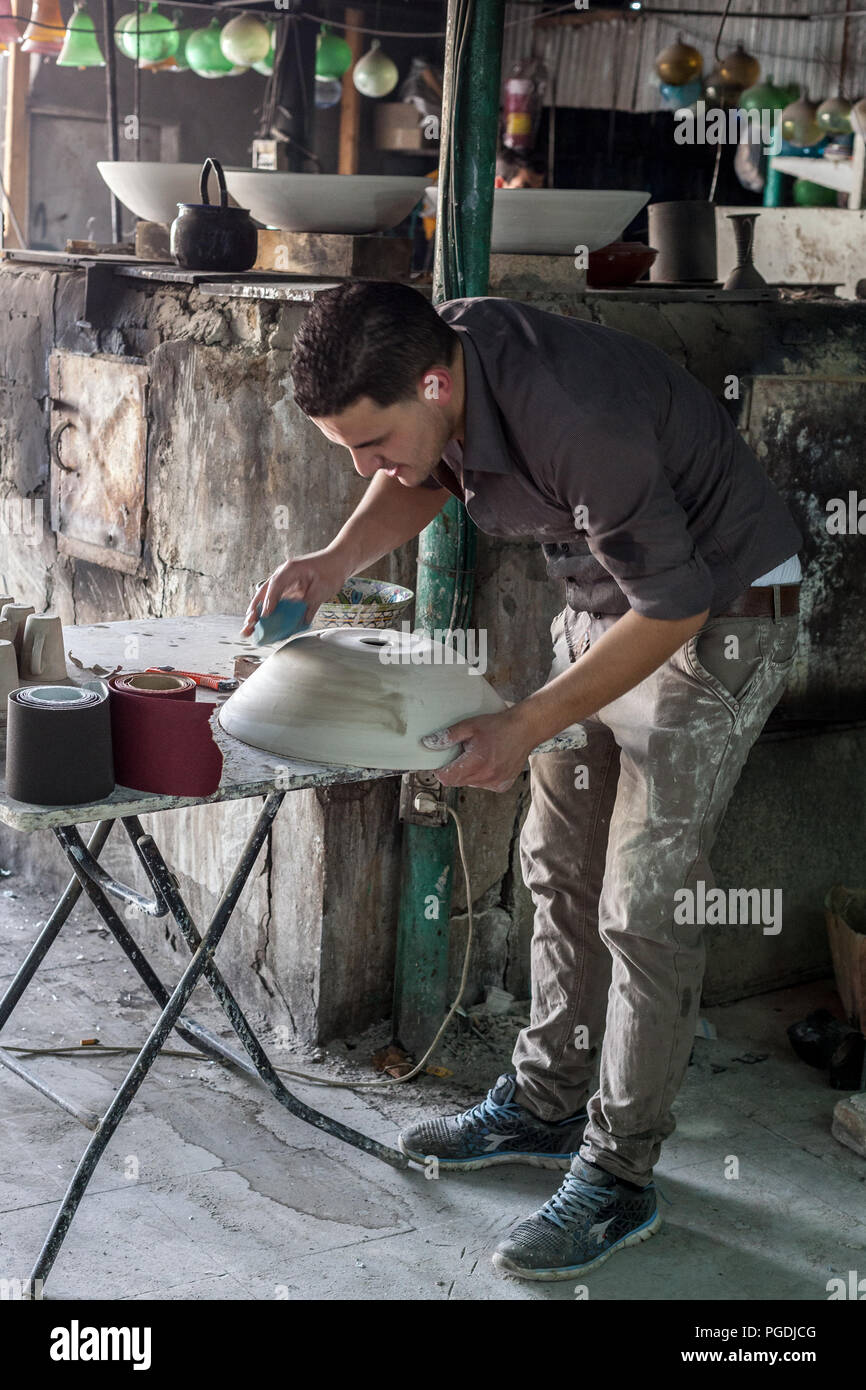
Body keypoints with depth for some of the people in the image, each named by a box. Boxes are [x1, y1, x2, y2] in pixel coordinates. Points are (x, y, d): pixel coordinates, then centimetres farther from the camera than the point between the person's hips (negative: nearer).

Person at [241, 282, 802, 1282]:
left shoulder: (576, 422, -37)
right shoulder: (439, 350, -12)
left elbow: (674, 606, -27)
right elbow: (425, 480, 9)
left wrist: (527, 726, -27)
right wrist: (338, 560, -10)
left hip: (713, 620, -8)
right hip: (605, 604, 9)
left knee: (644, 906, -6)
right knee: (557, 866, 13)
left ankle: (617, 1175, 7)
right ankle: (545, 1105, 29)